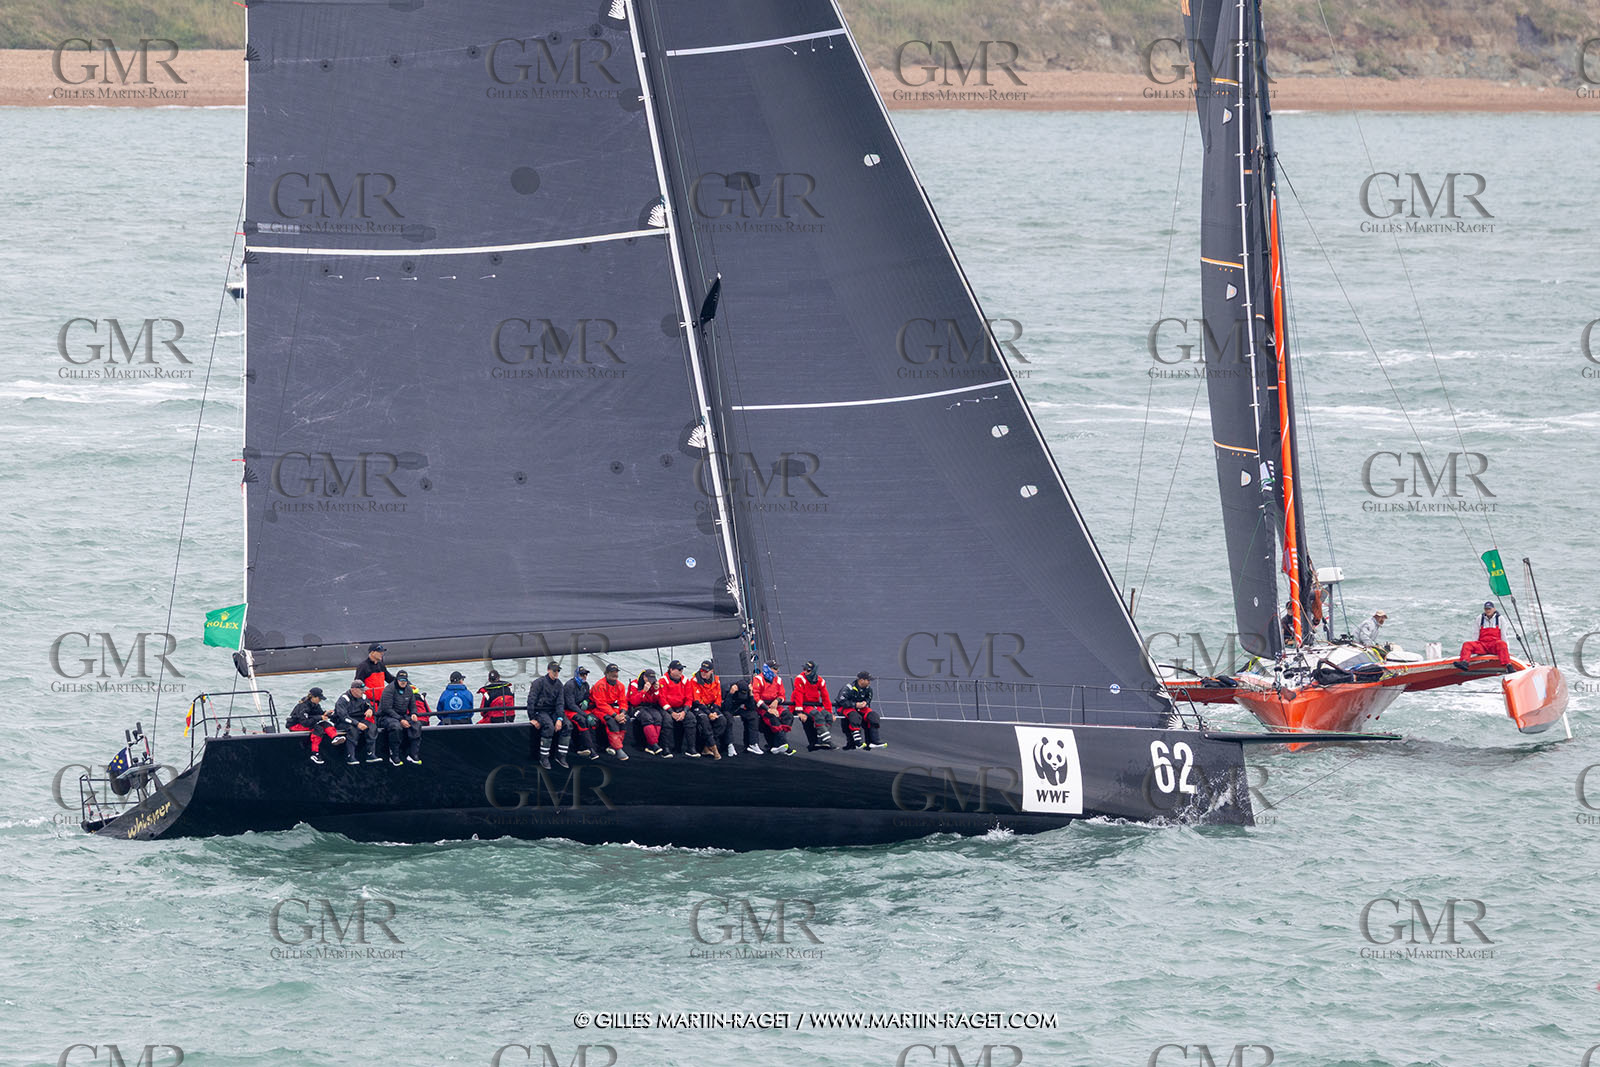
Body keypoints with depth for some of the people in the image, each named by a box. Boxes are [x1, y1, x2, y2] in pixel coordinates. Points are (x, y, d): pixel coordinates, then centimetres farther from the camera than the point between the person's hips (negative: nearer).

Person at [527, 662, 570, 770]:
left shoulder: (558, 684, 8)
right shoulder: (539, 682, -9)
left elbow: (560, 702, 4)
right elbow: (531, 700, -12)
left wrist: (559, 718, -12)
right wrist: (532, 719, -17)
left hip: (553, 711, 5)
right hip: (540, 711, -5)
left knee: (567, 725, -20)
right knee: (549, 726, -34)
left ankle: (561, 756, -13)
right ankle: (543, 758, -26)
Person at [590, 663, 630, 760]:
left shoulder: (619, 685, 6)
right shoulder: (600, 685, -15)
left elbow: (623, 702, 6)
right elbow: (601, 704, -21)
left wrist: (622, 713, -17)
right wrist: (614, 715, -27)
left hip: (613, 708, 6)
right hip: (599, 709, -6)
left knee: (626, 719, -20)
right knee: (611, 720, -35)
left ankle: (612, 746, -22)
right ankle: (618, 750, -38)